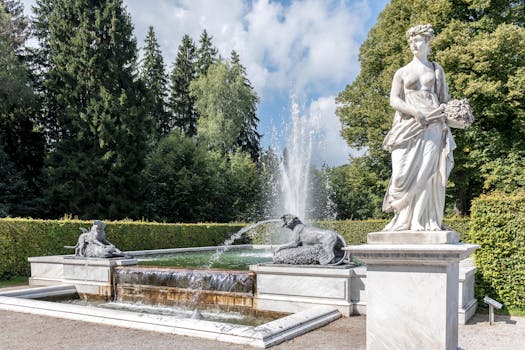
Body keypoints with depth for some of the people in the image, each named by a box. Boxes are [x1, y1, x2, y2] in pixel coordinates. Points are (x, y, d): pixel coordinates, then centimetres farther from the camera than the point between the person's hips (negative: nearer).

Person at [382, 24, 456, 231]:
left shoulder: (436, 70, 21)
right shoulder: (402, 72, 16)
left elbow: (445, 98, 19)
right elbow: (394, 100, 4)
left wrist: (446, 109, -4)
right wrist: (415, 112, -12)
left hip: (432, 125, 1)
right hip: (408, 126, -1)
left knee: (427, 171, -9)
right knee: (405, 173, -11)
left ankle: (424, 221, -7)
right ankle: (404, 218, -4)